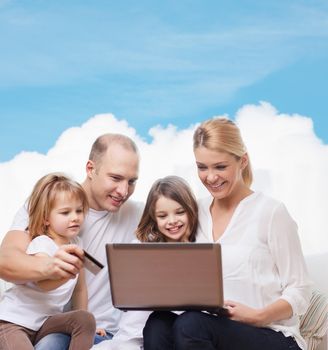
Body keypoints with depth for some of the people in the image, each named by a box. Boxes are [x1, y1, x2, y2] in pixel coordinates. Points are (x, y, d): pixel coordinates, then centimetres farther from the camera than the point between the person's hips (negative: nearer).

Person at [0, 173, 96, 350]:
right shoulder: (41, 244, -18)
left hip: (46, 321, 7)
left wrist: (81, 324, 6)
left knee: (86, 319, -17)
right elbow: (43, 283, -36)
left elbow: (80, 289, 11)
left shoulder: (75, 243, 3)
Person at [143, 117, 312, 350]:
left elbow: (299, 294, -2)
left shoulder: (271, 212, -2)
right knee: (158, 325, -29)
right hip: (210, 328, 4)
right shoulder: (197, 212, 13)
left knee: (190, 324, -33)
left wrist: (258, 316, -19)